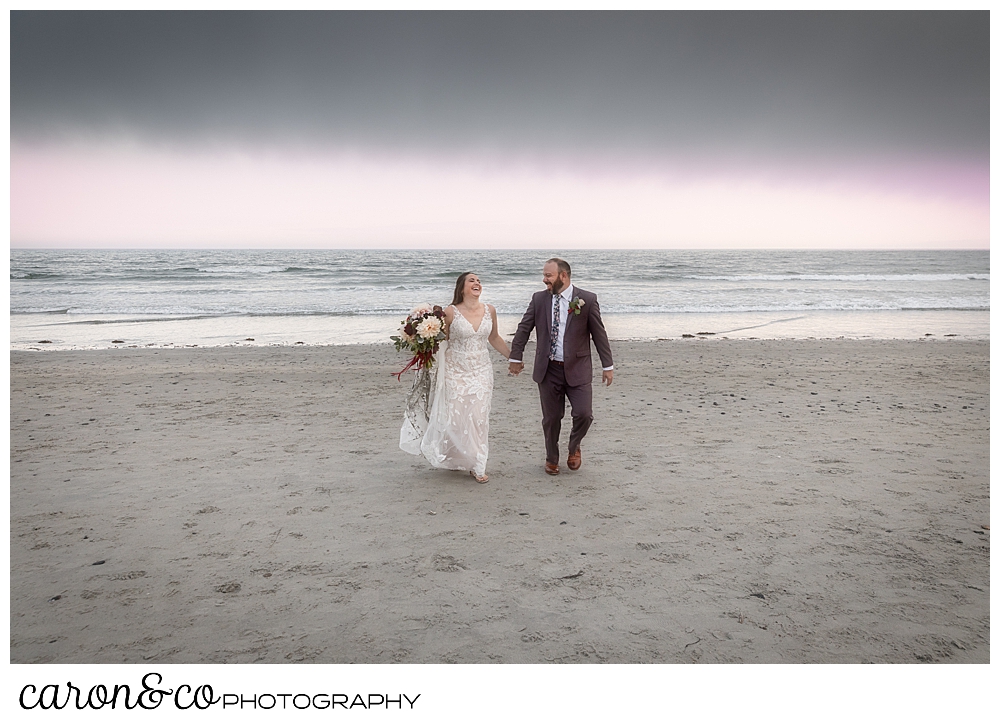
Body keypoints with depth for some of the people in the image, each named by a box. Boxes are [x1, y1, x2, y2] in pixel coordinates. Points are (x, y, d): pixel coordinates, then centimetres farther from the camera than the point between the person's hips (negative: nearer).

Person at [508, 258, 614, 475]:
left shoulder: (587, 300, -4)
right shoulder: (539, 299, 3)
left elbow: (599, 334, -1)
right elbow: (523, 329, 8)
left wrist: (608, 365, 0)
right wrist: (516, 357, 7)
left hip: (577, 370, -2)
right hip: (548, 370, 2)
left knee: (584, 414, -10)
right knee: (551, 418, 9)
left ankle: (574, 447, 22)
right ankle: (551, 458, 31)